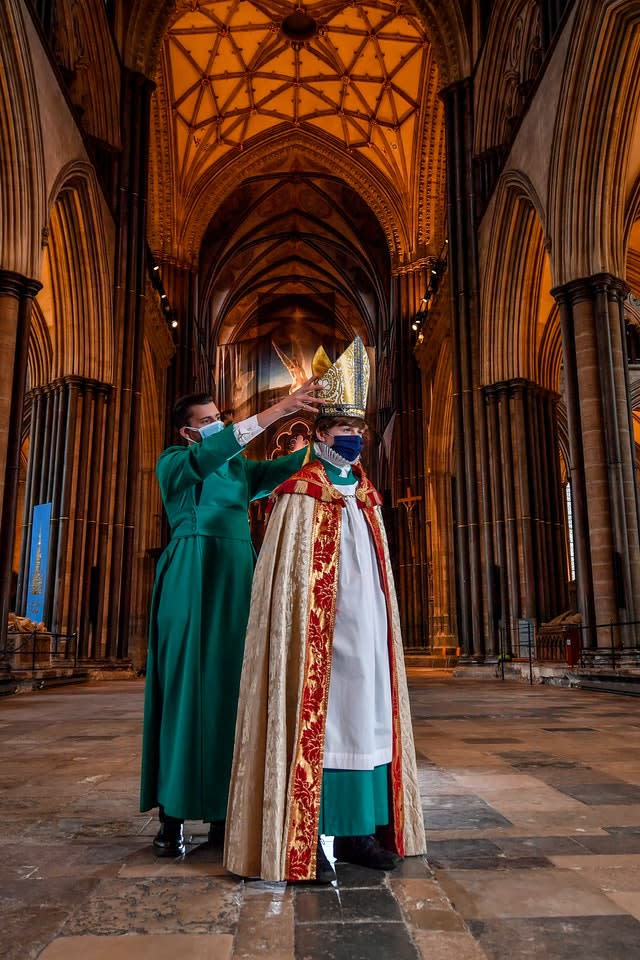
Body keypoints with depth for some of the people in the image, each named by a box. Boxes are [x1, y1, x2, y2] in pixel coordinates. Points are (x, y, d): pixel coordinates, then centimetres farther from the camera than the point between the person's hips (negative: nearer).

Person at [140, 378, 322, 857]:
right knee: (185, 688, -6)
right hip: (193, 583, -5)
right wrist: (270, 414, -27)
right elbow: (204, 458, -18)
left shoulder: (239, 466, 20)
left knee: (230, 689, 2)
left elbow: (280, 469, 2)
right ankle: (173, 815, 1)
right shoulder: (174, 462, 5)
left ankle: (223, 811, 8)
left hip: (237, 583, 5)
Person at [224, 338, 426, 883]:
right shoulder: (299, 494, -4)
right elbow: (285, 573, -8)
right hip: (320, 631, -7)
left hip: (367, 630, 7)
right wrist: (299, 633, -14)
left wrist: (383, 627, 16)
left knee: (365, 716, 8)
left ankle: (356, 829, 19)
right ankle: (303, 841, 7)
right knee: (313, 718, -3)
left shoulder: (367, 497, 15)